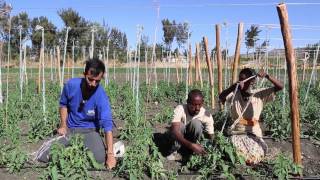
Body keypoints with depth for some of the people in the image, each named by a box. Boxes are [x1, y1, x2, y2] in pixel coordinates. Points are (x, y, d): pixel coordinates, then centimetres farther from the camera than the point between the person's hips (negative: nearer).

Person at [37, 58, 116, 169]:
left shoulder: (101, 96, -24)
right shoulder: (71, 85, -15)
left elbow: (107, 124, -30)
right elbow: (63, 104, 6)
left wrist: (110, 154, -37)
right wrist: (63, 126, -5)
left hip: (89, 130, -2)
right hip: (69, 129, 2)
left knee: (100, 158, -27)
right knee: (44, 158, -11)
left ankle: (86, 149, 8)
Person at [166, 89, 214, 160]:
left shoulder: (206, 115, -25)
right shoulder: (180, 109, -32)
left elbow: (210, 137, -21)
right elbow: (174, 131, -44)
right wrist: (191, 145, -56)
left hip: (192, 137, 1)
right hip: (179, 136, -1)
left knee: (196, 123, -30)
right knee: (180, 125, -34)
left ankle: (190, 150, -7)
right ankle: (173, 151, -8)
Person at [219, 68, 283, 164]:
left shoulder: (260, 94, -2)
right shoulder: (234, 94, -2)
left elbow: (280, 87, -9)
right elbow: (221, 97, -21)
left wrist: (267, 76, -24)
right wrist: (233, 87, -36)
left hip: (253, 133, 0)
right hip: (236, 133, 0)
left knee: (252, 159, -23)